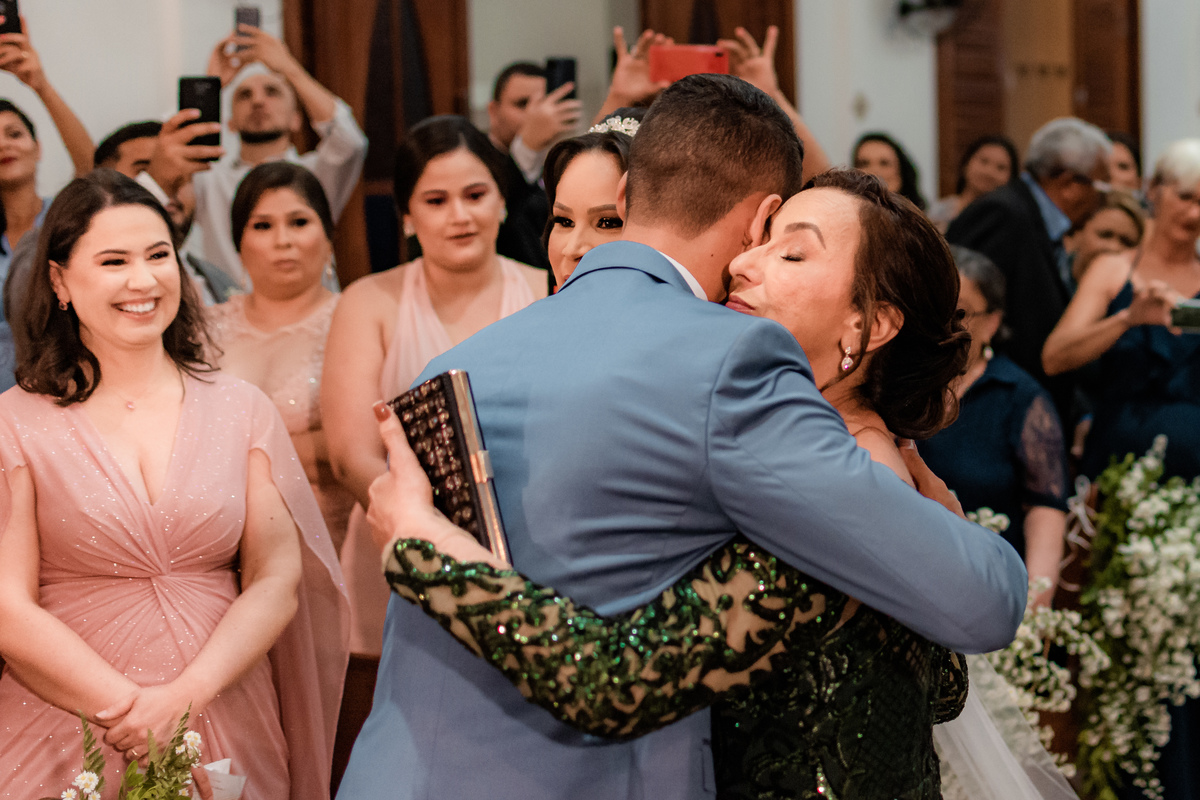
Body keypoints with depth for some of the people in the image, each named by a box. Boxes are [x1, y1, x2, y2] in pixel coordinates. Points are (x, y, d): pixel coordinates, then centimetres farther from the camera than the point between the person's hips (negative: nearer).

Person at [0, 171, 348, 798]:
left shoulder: (241, 410, 5)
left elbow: (277, 581, -1)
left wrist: (185, 695, -15)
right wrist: (130, 706, -17)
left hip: (227, 733, 2)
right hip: (68, 739, -2)